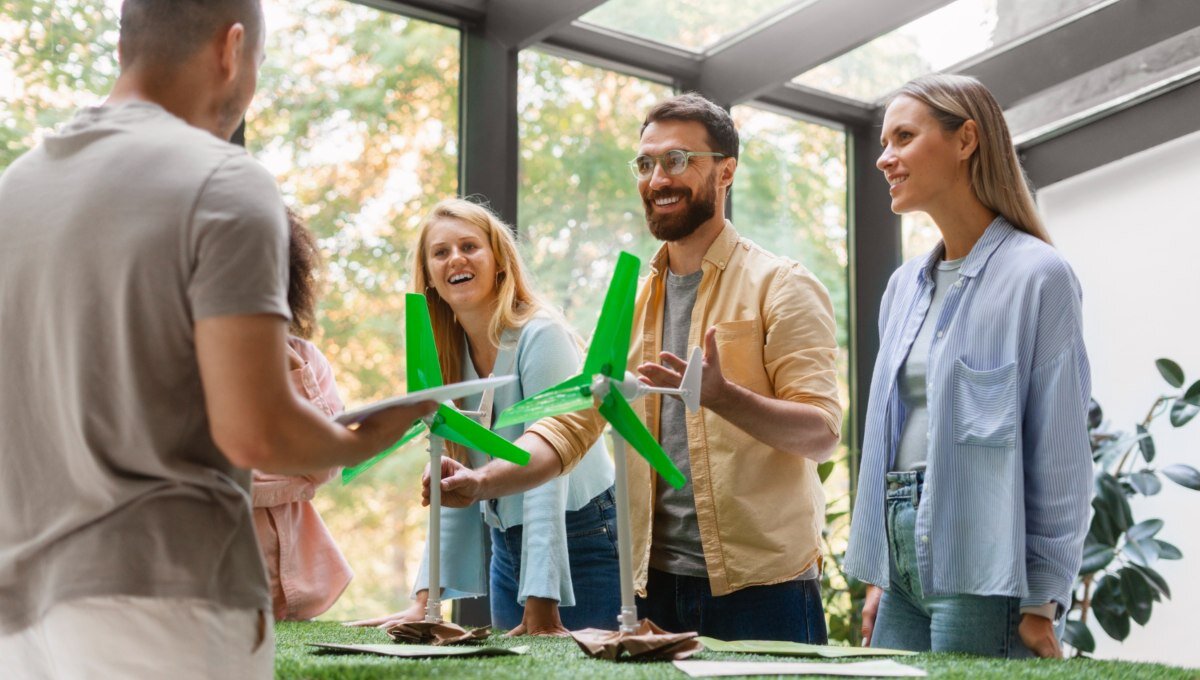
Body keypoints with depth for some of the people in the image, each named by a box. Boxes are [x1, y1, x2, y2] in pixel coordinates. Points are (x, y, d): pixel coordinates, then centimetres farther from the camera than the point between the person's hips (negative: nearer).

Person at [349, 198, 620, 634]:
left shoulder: (540, 336, -18)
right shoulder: (448, 353, 3)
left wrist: (541, 604, -31)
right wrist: (423, 601, -6)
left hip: (581, 540, -6)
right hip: (509, 545, 6)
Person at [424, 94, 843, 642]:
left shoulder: (780, 287, -3)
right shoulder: (631, 302, 13)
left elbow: (822, 432, -13)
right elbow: (571, 424, 8)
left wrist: (721, 395, -30)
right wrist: (481, 482, -10)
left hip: (761, 591, -4)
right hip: (656, 587, 5)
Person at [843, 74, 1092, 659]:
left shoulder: (1036, 275, -7)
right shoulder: (905, 285, 14)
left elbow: (1061, 457, -10)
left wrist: (1041, 603, -12)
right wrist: (877, 579, 16)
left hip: (979, 568, -7)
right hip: (905, 557, 7)